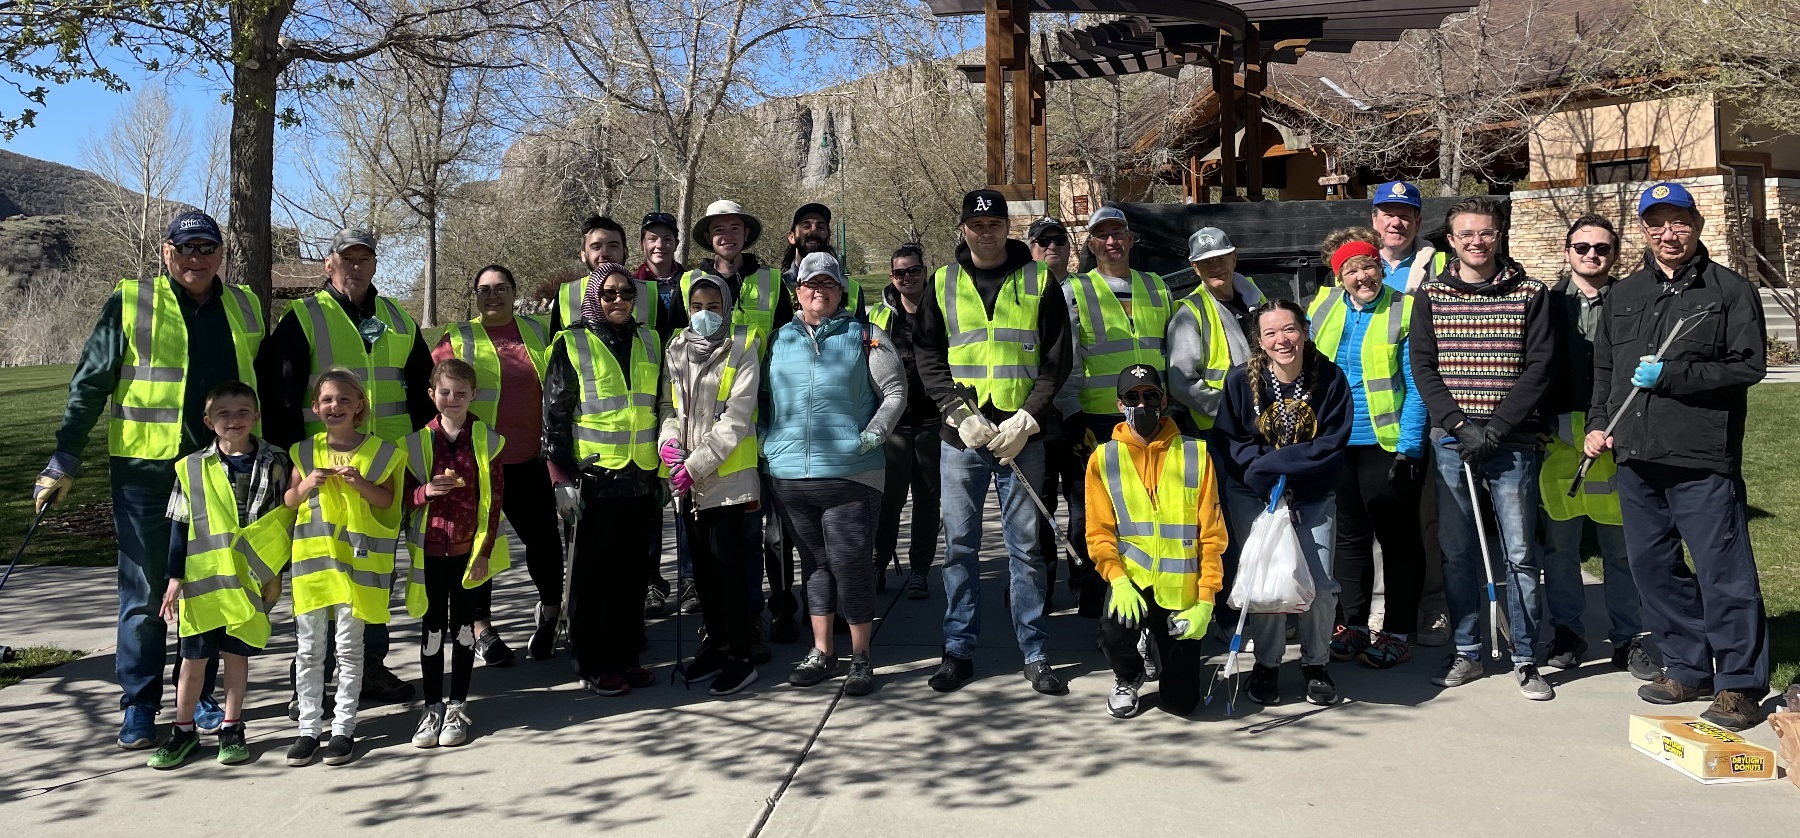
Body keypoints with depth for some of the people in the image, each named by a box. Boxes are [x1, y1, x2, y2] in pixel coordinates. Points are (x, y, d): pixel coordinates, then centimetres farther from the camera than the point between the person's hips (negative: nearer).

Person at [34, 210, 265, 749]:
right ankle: (138, 705, 14)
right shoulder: (129, 304, -1)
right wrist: (64, 461, -3)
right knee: (144, 594, 3)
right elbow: (89, 386, 0)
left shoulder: (244, 309, 8)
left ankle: (199, 695, 23)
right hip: (146, 470, -3)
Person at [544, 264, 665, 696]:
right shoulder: (571, 344, -1)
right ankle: (594, 665, 11)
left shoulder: (650, 342, 12)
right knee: (593, 574, 2)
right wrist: (562, 479, -9)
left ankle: (625, 656, 19)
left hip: (642, 478, 4)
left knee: (631, 572, 9)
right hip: (594, 478, -4)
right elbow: (554, 414, -4)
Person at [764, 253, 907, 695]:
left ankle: (861, 659, 9)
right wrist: (767, 439, 7)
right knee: (814, 561, 13)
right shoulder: (778, 340, 13)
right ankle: (821, 653, 24)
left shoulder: (865, 337, 3)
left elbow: (895, 391, 2)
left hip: (850, 472, -4)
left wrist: (873, 433, -9)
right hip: (789, 474, 4)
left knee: (850, 562, -3)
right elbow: (762, 396, 20)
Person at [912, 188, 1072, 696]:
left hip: (1021, 435, -1)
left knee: (1026, 545, 4)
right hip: (960, 435, 1)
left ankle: (1034, 652, 13)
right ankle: (958, 650, 16)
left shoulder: (1038, 282, 5)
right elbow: (927, 356, 5)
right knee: (959, 545, 5)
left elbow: (1057, 360, 2)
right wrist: (959, 412, -9)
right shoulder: (943, 284, 8)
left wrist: (1027, 419, -10)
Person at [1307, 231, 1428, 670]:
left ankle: (1398, 632, 14)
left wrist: (1409, 446, -15)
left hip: (1387, 443, -5)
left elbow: (1415, 385, -10)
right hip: (1334, 444, 5)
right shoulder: (1321, 308, 5)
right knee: (1349, 536, 14)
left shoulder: (1403, 311, -8)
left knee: (1398, 538, 5)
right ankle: (1352, 625, 25)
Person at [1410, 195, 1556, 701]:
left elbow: (1538, 369, -3)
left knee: (1519, 554, 1)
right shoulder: (1430, 296, 7)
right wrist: (1459, 424, -10)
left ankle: (1525, 658, 12)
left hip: (1512, 443, -2)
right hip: (1451, 443, 2)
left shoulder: (1530, 295, 2)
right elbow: (1422, 367, 2)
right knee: (1456, 551, 7)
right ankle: (1466, 653, 19)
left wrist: (1494, 430, -12)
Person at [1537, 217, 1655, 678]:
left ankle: (1627, 639, 16)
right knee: (1558, 543, 5)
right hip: (1557, 436, 1)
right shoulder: (1548, 303, 9)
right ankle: (1567, 632, 19)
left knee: (1622, 544, 4)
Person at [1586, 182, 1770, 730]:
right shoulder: (1624, 295, 18)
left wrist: (1670, 374, -15)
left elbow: (1748, 365, -8)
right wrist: (1598, 423, 10)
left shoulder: (1730, 290, 1)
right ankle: (1688, 670, 24)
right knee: (1653, 566, 11)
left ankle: (1740, 684, 7)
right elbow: (1603, 366, 23)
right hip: (1635, 458, 6)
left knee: (1723, 572, -4)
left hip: (1703, 461, -6)